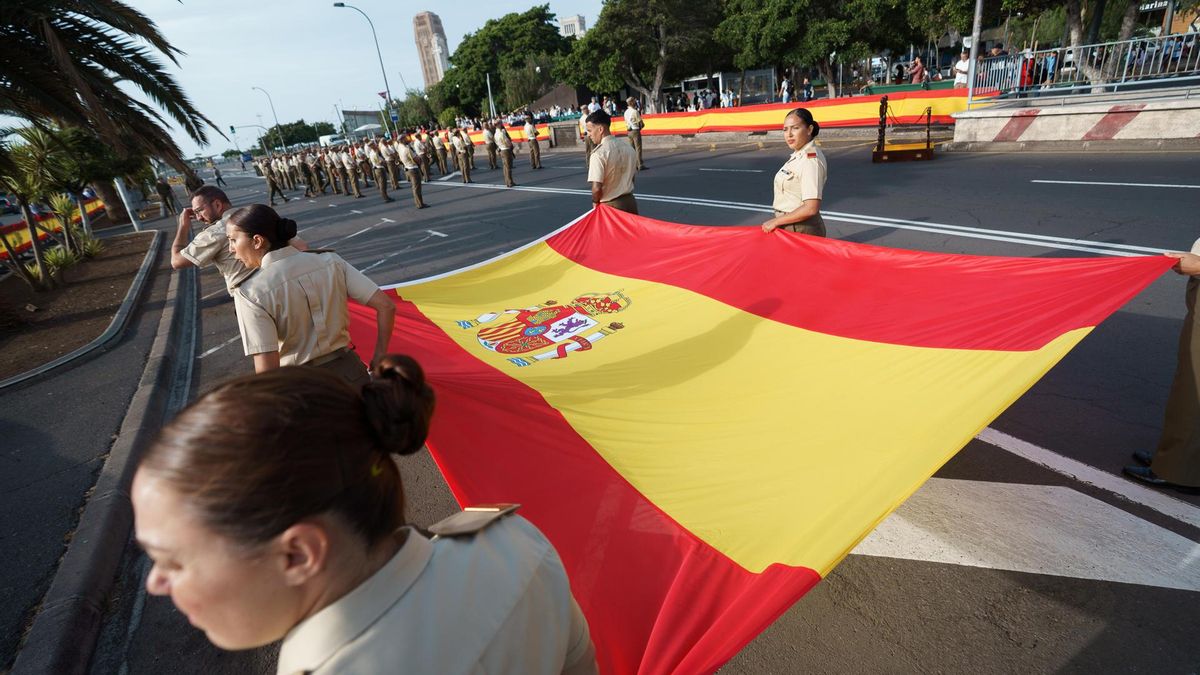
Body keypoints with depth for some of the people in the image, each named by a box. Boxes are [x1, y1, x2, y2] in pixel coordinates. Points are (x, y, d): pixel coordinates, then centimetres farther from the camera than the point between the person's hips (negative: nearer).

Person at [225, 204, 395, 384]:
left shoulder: (250, 292, -15)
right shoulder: (330, 261, -4)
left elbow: (267, 368, -21)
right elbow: (386, 306, -7)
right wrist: (379, 356, 2)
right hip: (350, 371, 4)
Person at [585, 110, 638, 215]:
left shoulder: (598, 153, -17)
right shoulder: (628, 148, 5)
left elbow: (597, 188, -22)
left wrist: (595, 203, -4)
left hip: (611, 206, -6)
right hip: (630, 202, 6)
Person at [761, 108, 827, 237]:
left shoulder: (810, 160, -20)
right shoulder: (798, 155, 8)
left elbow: (811, 209, -26)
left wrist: (776, 221, -19)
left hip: (801, 230, -9)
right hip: (791, 227, 9)